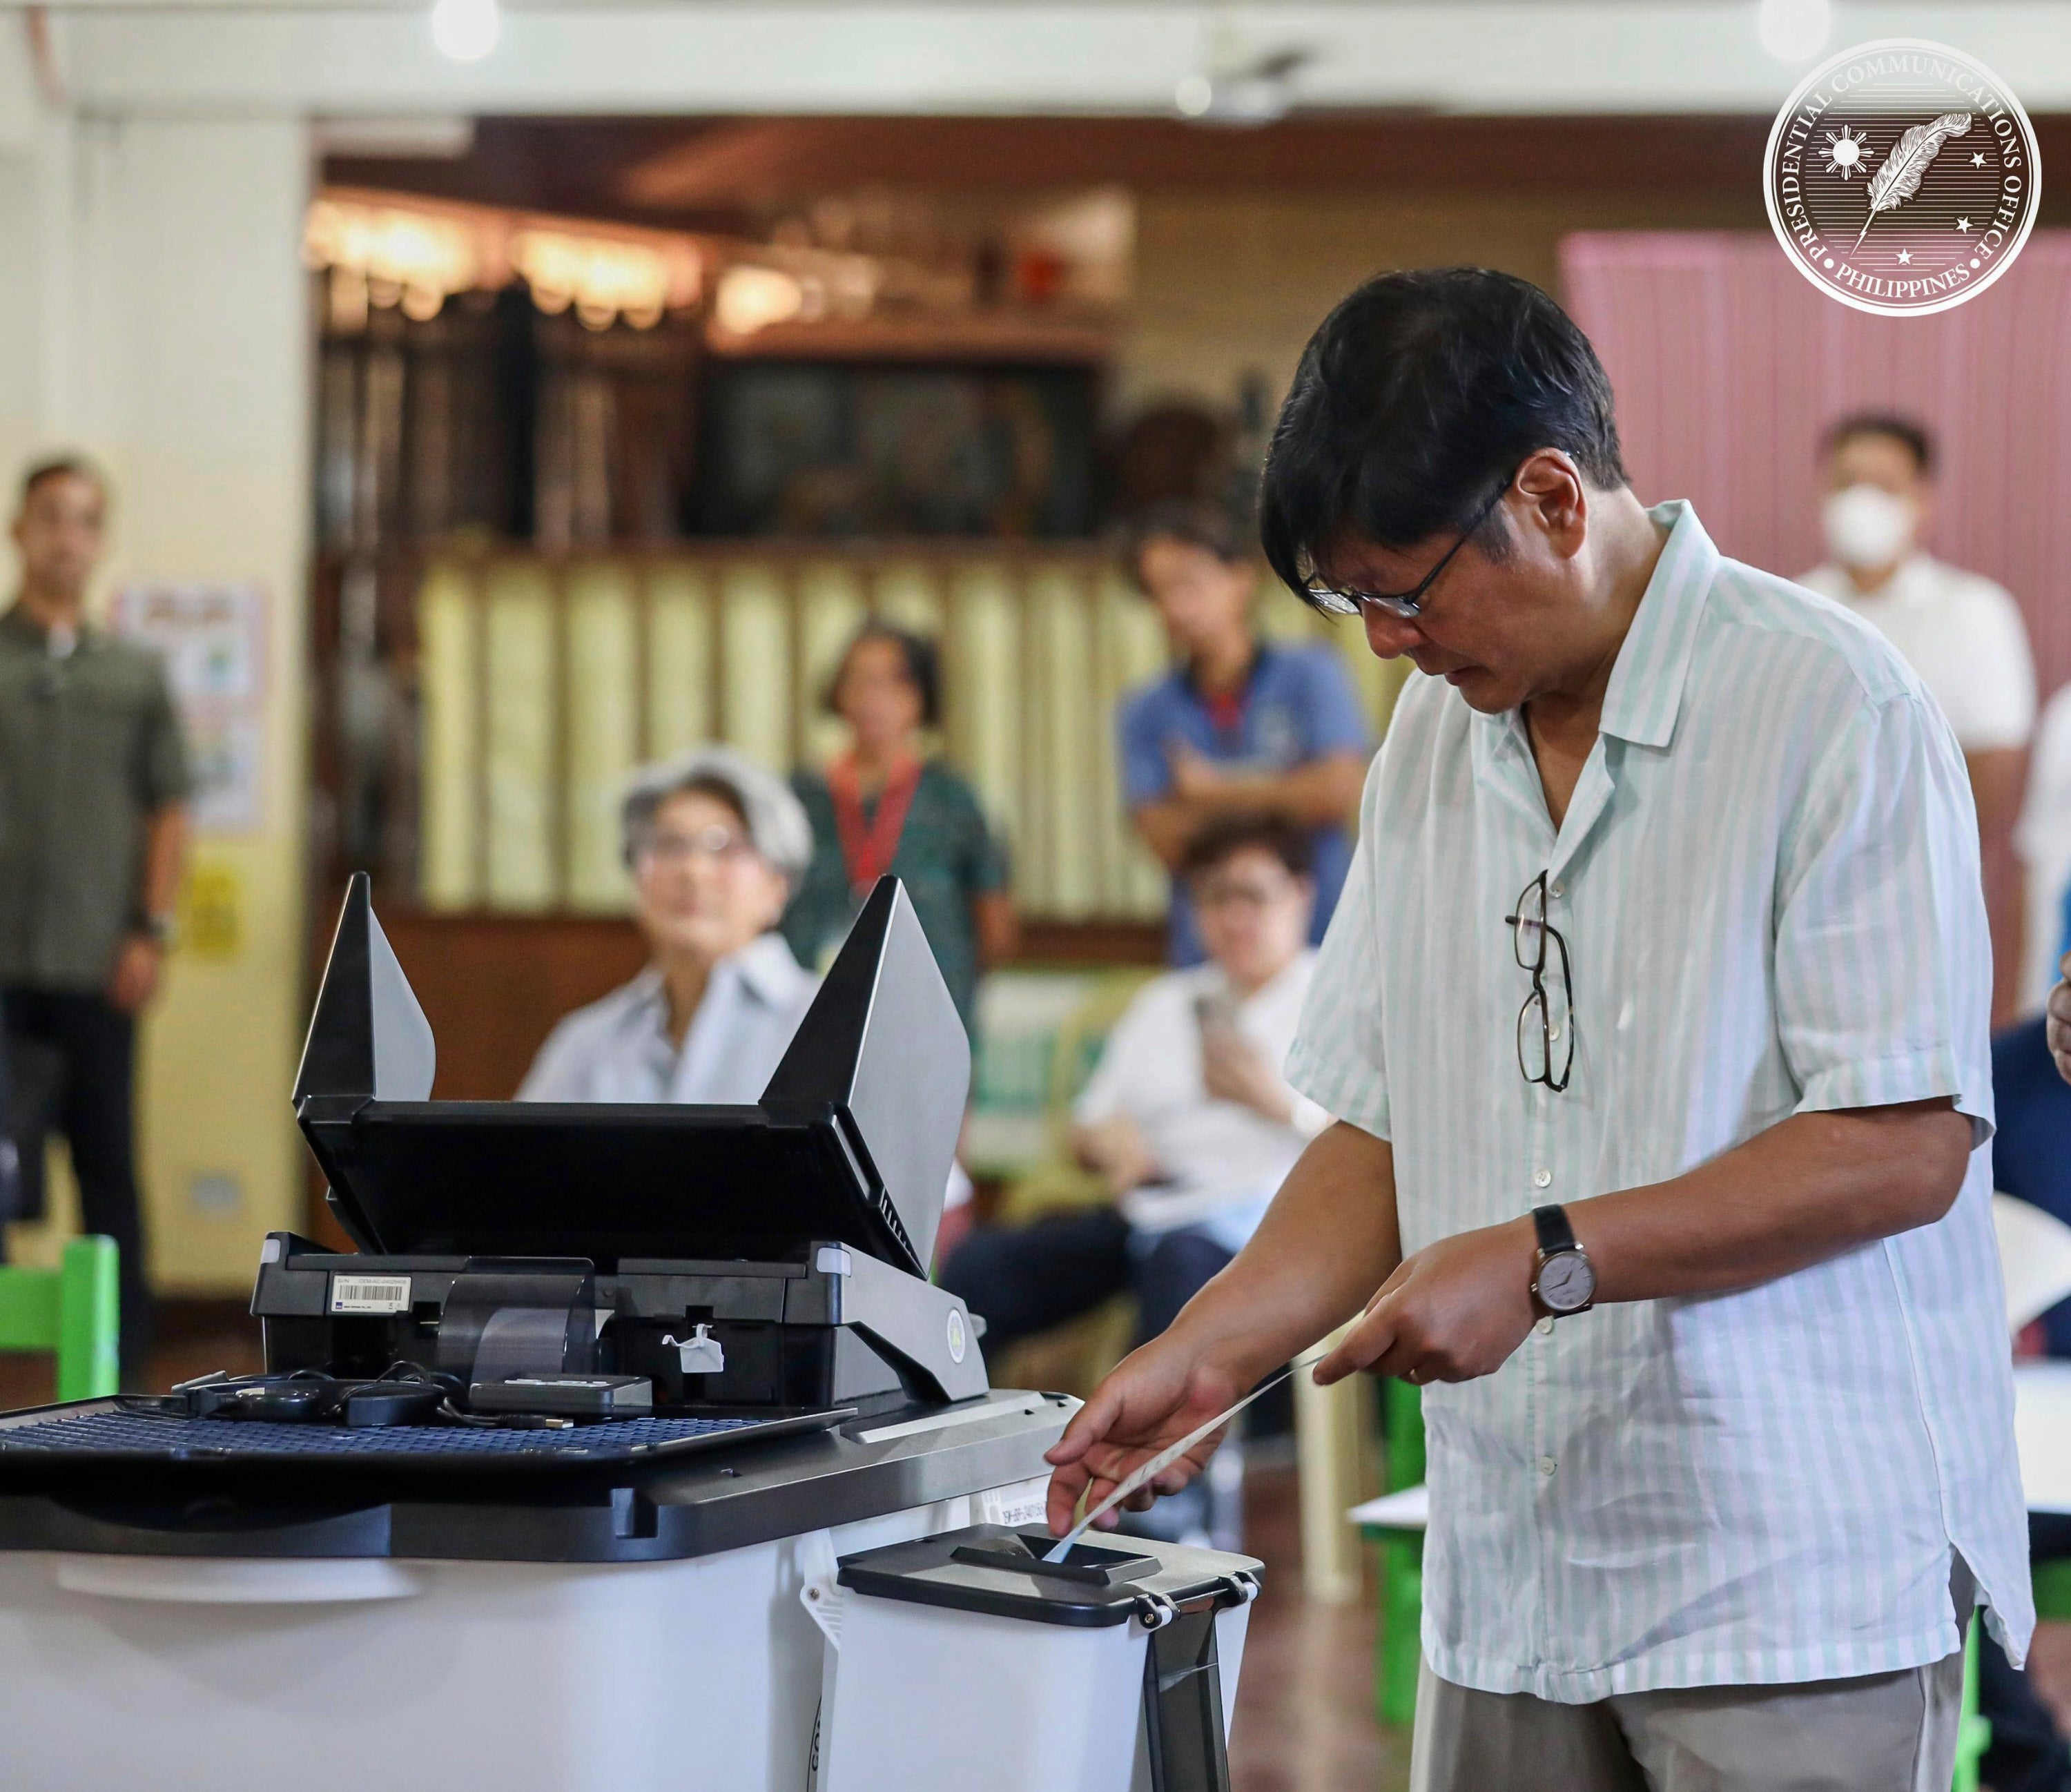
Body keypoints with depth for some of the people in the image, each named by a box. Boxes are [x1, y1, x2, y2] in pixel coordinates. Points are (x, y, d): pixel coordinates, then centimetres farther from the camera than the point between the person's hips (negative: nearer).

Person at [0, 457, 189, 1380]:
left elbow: (169, 811, 11)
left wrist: (153, 931, 1)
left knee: (109, 1162, 5)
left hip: (98, 965, 2)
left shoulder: (135, 675, 12)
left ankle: (121, 1362, 10)